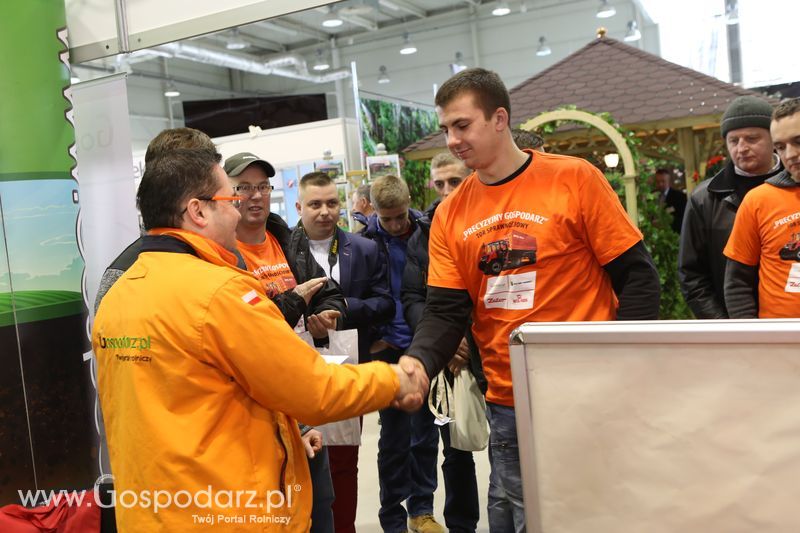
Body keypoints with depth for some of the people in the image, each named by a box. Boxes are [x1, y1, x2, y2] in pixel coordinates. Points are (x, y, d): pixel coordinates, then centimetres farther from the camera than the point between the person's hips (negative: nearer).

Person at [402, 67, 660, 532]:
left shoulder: (574, 179, -7)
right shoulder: (450, 214, 4)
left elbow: (638, 277, -5)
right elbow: (445, 312, 1)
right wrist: (418, 363, -19)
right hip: (507, 407, 4)